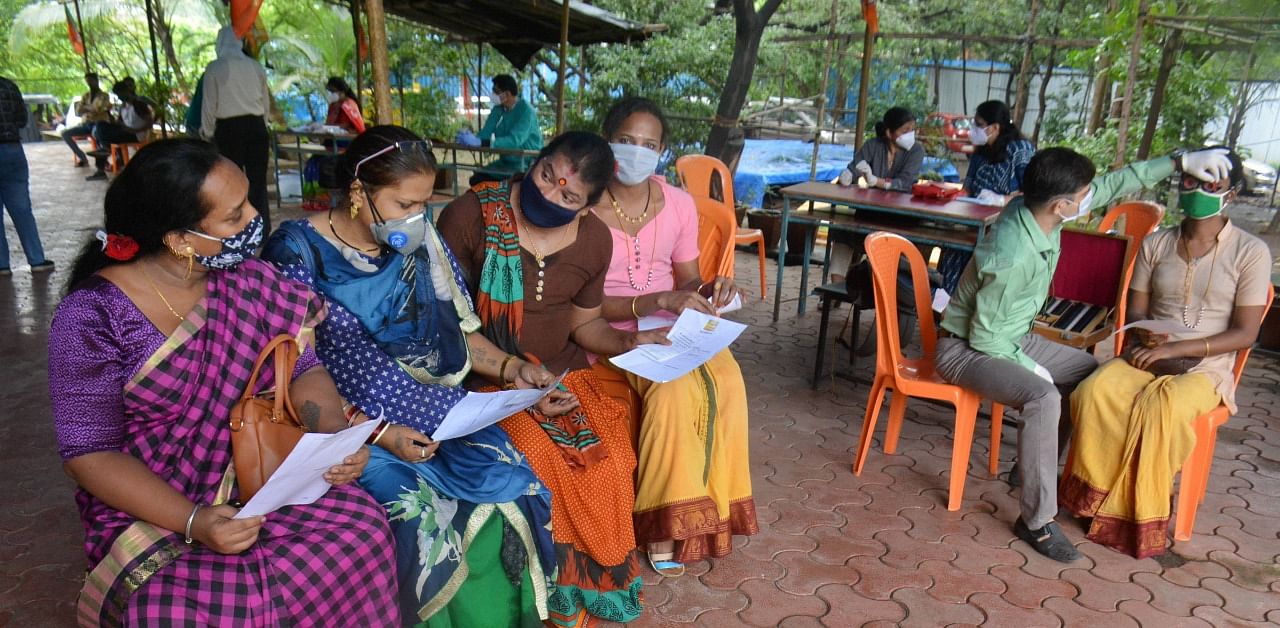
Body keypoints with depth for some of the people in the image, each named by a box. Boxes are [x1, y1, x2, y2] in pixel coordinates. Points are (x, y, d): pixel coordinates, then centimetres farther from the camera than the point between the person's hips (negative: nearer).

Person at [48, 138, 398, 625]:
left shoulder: (249, 279, -1)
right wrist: (192, 523, -24)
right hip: (153, 507, -3)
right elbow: (89, 453, -11)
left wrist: (336, 439, -18)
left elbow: (303, 371, 3)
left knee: (360, 529, -23)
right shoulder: (92, 316, -12)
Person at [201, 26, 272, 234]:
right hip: (256, 125, 3)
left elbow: (209, 104, 0)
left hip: (229, 128, -3)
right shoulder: (255, 67, 3)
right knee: (258, 179, 6)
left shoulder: (214, 68, -5)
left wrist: (208, 132, 12)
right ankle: (263, 229, 8)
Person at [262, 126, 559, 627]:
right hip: (352, 429, -4)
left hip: (439, 413, 4)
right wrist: (377, 433, -18)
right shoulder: (297, 252, -7)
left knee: (517, 499, -19)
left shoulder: (420, 243, 7)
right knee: (422, 526, -28)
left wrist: (509, 368, -2)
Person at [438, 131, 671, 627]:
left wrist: (627, 341, -9)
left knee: (610, 455, -19)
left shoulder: (594, 240, 2)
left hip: (563, 371, 4)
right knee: (541, 459, -27)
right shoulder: (468, 218, -13)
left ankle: (600, 580, 8)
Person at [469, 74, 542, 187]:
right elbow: (485, 134, -1)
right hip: (506, 161, 7)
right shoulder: (498, 110, 4)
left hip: (527, 163, -7)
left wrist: (484, 143, -39)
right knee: (476, 179, -5)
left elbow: (515, 140, -30)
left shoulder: (526, 110, -18)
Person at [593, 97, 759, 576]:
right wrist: (657, 301, -24)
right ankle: (664, 519, -12)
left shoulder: (679, 204, 4)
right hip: (612, 332, -4)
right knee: (677, 388, -32)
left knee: (727, 379, -26)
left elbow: (687, 281, 13)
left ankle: (706, 504, -10)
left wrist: (708, 290, -11)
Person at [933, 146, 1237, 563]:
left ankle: (1033, 465, 26)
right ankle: (1037, 521, -19)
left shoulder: (1036, 209, -10)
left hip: (1010, 338, 10)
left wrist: (1179, 162, 2)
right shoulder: (1012, 258, -33)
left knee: (1088, 370, 14)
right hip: (966, 349, -10)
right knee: (1043, 398, -31)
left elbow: (1112, 185, 6)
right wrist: (1029, 367, -13)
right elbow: (983, 336, -25)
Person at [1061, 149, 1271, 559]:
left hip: (1205, 367, -3)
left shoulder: (1251, 252, -3)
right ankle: (1097, 492, -15)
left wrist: (1175, 349, -18)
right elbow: (1136, 313, 9)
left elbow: (1245, 334, -6)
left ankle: (1137, 513, -18)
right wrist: (1148, 340, -14)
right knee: (1095, 391, -30)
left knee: (1161, 409, -36)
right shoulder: (1156, 244, 7)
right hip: (1149, 356, 3)